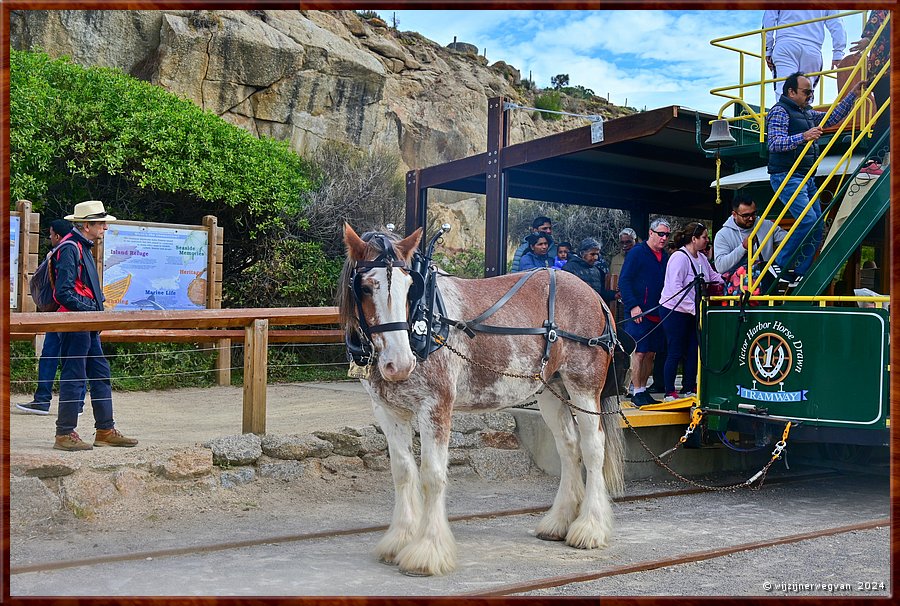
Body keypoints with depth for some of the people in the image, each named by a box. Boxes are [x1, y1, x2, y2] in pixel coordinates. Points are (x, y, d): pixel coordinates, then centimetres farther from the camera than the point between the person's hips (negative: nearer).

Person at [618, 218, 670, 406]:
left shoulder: (665, 256, 14)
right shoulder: (637, 253, -6)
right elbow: (624, 281, -10)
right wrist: (633, 306, -18)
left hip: (657, 313, 7)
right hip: (639, 313, -7)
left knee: (651, 354, 10)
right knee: (639, 353, -7)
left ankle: (644, 390, 18)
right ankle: (637, 393, -1)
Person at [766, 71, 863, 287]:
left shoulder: (807, 113, 20)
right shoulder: (780, 112, -8)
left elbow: (832, 117, 27)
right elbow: (773, 143, -21)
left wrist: (853, 95, 19)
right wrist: (803, 137, -31)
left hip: (806, 178, 10)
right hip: (787, 177, -10)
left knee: (817, 226, 4)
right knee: (807, 221, -21)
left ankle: (799, 274, 9)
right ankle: (780, 265, -7)